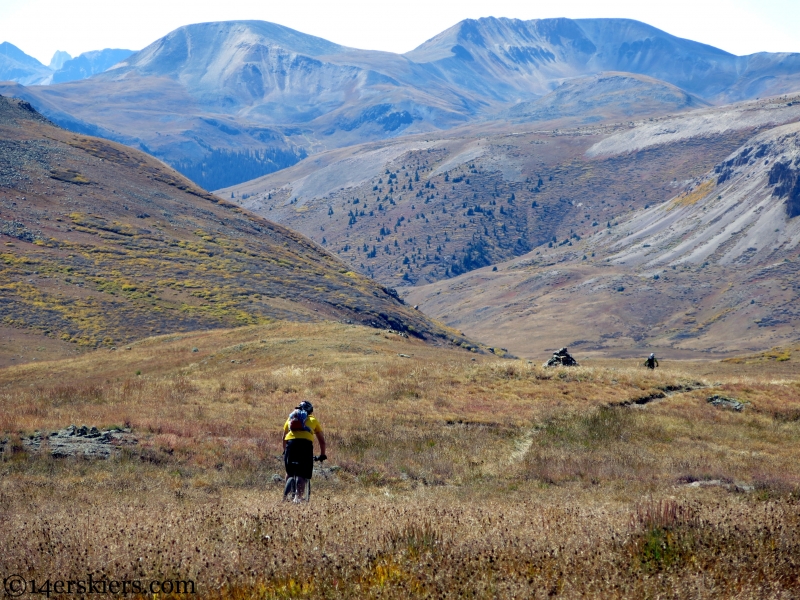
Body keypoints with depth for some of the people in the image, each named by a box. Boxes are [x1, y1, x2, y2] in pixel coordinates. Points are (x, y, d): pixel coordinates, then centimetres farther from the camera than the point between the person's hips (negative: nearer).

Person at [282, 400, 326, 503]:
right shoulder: (313, 420, 28)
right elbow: (322, 440, 32)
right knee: (302, 474, 0)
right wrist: (322, 455, 41)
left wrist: (285, 451, 48)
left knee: (289, 472, 18)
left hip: (291, 442, 1)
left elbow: (284, 437, 36)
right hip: (306, 443, -1)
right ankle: (298, 496, -14)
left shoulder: (291, 418, 31)